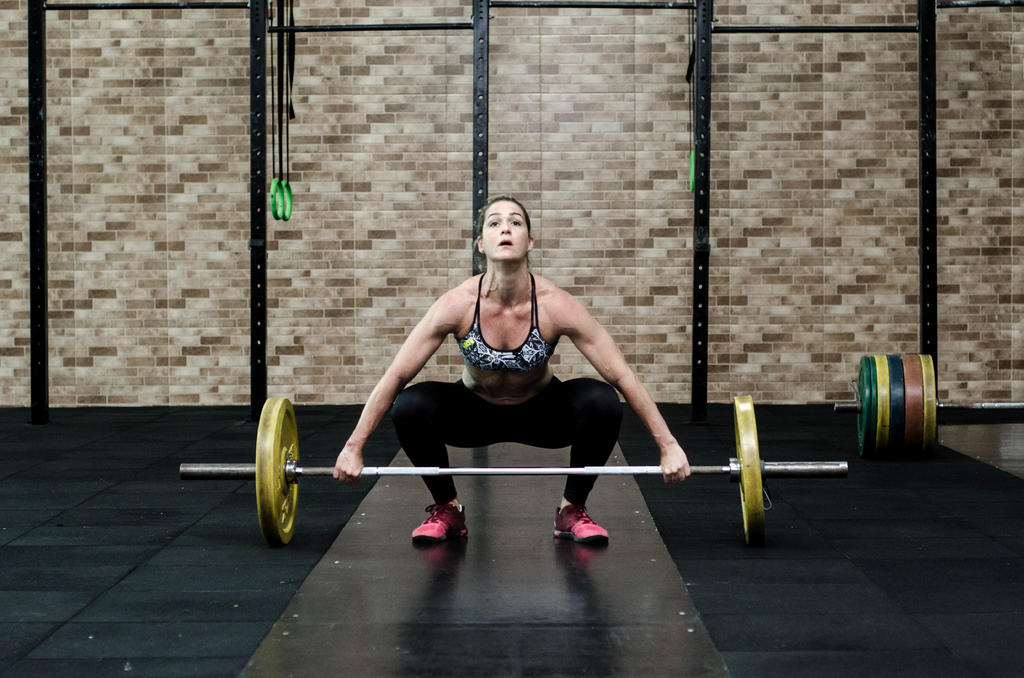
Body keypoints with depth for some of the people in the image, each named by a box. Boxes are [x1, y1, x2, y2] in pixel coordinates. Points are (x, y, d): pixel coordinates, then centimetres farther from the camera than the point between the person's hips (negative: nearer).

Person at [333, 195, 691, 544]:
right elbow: (395, 376, -20)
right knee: (409, 406, -27)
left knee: (602, 403, -28)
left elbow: (622, 377, -22)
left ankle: (572, 511, -4)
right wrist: (353, 447, -22)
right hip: (475, 412, 0)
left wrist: (668, 445, -24)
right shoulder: (457, 304, -26)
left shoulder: (556, 305, -27)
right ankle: (447, 510, -2)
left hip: (541, 414, 0)